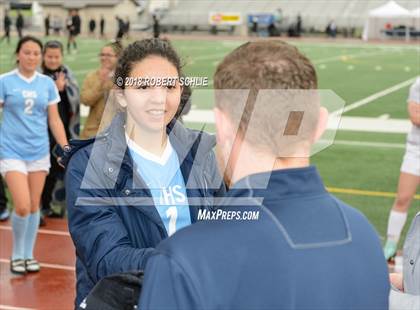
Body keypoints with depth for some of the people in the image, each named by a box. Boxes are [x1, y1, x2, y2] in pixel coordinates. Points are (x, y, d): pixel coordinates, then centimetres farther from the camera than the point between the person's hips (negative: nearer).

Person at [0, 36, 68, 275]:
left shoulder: (47, 83, 5)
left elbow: (55, 120, 8)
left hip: (39, 152, 3)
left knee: (34, 206, 7)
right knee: (22, 207, -12)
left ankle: (28, 255, 23)